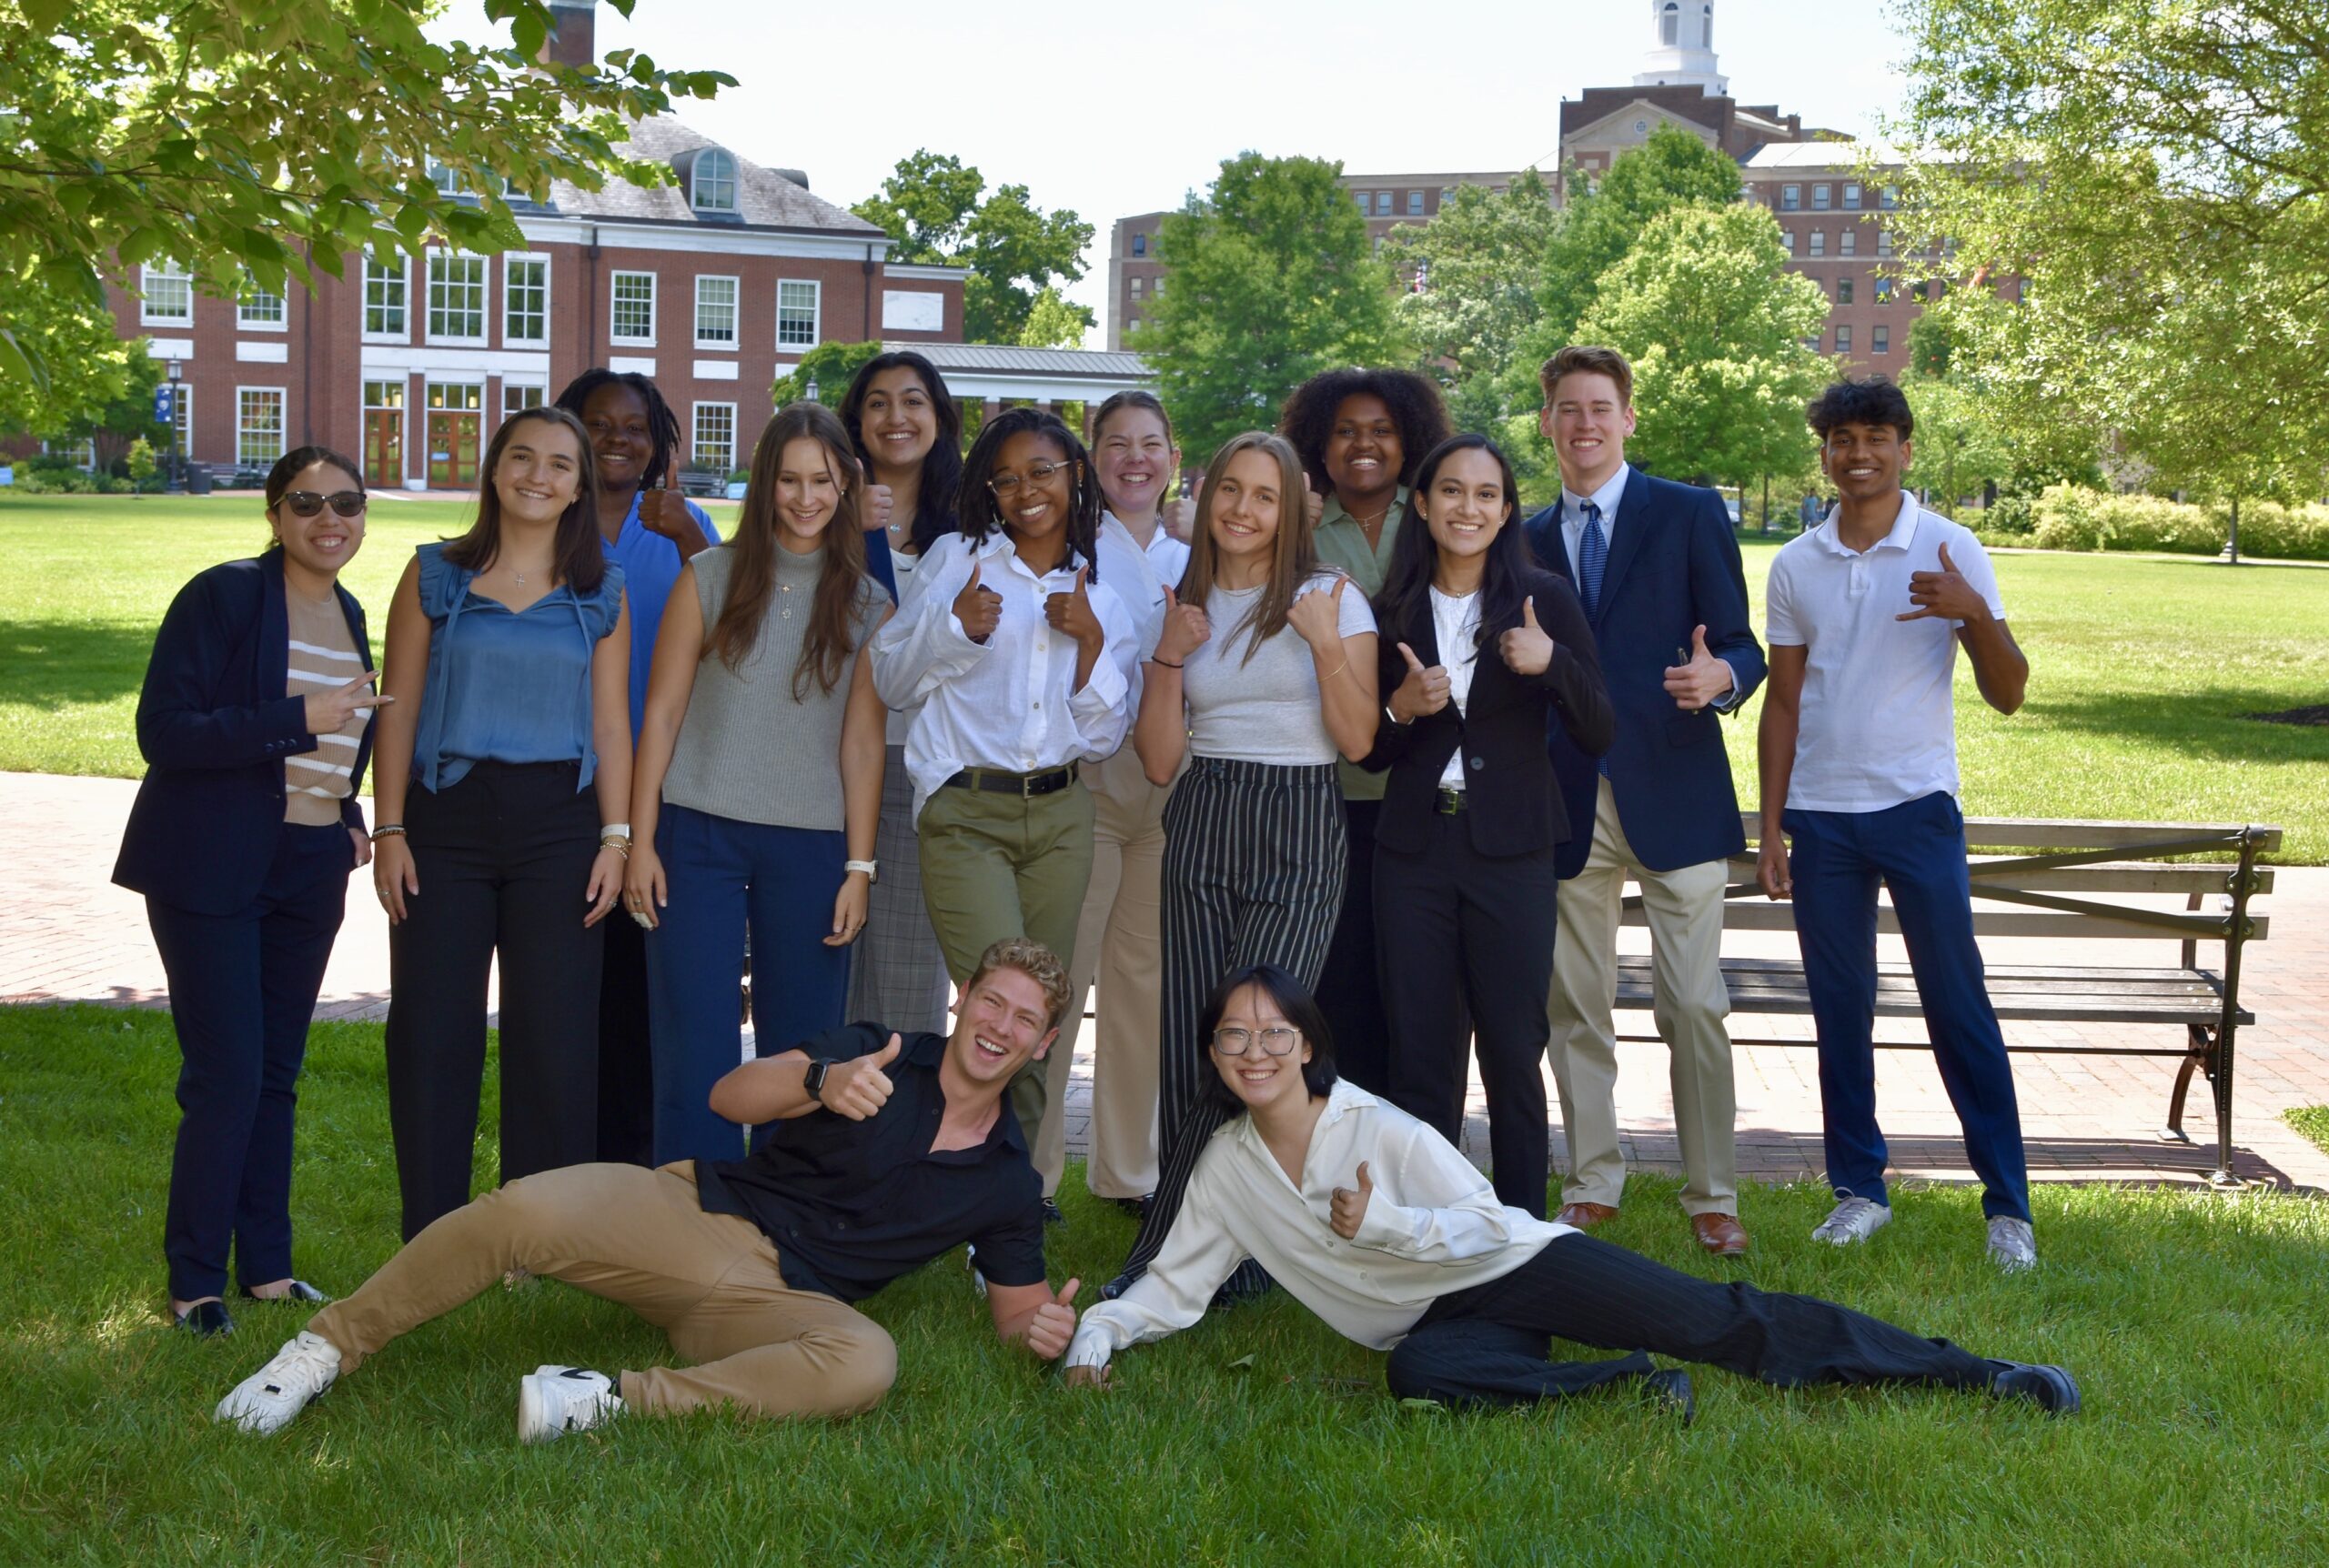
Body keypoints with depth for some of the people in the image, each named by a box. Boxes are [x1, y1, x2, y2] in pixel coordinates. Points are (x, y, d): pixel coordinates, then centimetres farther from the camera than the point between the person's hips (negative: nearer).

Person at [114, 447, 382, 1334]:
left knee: (277, 1072, 11)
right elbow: (163, 732, -18)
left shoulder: (348, 613, 11)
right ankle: (195, 1282, 5)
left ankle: (266, 1266, 20)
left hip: (308, 871, 7)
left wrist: (346, 818, 8)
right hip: (215, 869, -6)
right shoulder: (225, 597, -11)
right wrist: (295, 721, -24)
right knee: (227, 1075, -7)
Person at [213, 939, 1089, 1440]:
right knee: (517, 1213, -29)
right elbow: (730, 1096, -9)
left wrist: (1043, 1328, -7)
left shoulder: (1005, 1183, 12)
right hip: (691, 1212, 0)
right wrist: (824, 1083, -32)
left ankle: (618, 1400, -33)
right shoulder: (877, 1056, 6)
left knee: (867, 1361, -37)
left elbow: (1017, 1304, 19)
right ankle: (326, 1350, -12)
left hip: (777, 1297, 0)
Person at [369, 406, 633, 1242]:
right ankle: (430, 1239, 11)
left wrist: (615, 838, -2)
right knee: (431, 1031, 1)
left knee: (553, 1035, 1)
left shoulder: (600, 593, 8)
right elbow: (399, 708, 4)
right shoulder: (435, 575, 6)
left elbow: (610, 724, 6)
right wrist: (389, 830, -2)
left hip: (558, 824, 0)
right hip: (447, 819, 0)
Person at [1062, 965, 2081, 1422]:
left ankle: (1980, 1377, -17)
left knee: (1719, 1322, -17)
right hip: (1440, 1318, 3)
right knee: (1416, 1373, -37)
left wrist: (1380, 1221, -22)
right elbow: (1176, 1285, 11)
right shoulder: (1227, 1168, 5)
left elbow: (1482, 1222, -7)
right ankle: (1630, 1384, -25)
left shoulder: (1379, 1129, -9)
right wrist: (1097, 1332, -6)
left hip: (1518, 1264, -3)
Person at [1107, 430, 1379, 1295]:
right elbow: (1159, 760, 9)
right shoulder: (1188, 606, 13)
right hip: (1200, 825, 4)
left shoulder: (1330, 598, 3)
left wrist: (1325, 642, -13)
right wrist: (1170, 656, -2)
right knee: (1190, 1045, -2)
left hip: (1300, 834, -4)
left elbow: (1357, 740, -3)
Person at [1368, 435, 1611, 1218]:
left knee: (1513, 1055, 1)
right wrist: (1402, 710, -9)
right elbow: (1367, 753, 11)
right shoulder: (1391, 613, 7)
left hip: (1511, 852, -2)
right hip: (1413, 851, 2)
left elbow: (1596, 736, -1)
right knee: (1418, 1057, 5)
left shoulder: (1545, 600, 1)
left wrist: (1553, 663, -18)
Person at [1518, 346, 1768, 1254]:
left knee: (1693, 1007, -4)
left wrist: (1721, 677, -23)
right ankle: (1592, 1186, 20)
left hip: (1672, 794, -3)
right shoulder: (1526, 541, 13)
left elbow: (1740, 647, -2)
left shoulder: (1691, 515, 3)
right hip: (1566, 802, 3)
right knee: (1574, 1006, 8)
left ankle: (1712, 1197, 8)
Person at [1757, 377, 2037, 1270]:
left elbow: (2007, 695, -5)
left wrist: (1976, 615, -24)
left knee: (1957, 1004, -2)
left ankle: (2007, 1202, 4)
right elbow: (1783, 701, 11)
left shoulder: (1950, 553, -2)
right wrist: (1770, 827, 7)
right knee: (1839, 1010, 7)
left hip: (1917, 806, -3)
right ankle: (1859, 1188, 17)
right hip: (1819, 817, 3)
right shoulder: (1795, 566, 7)